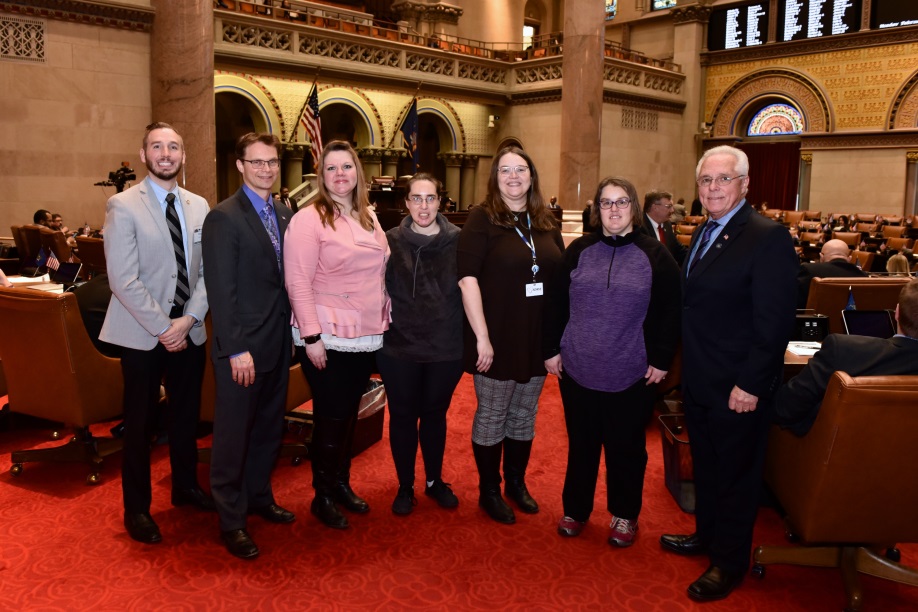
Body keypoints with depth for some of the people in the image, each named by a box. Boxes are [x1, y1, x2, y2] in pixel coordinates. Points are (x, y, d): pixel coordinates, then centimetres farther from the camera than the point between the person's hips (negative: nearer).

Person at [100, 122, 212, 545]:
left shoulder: (198, 206, 7)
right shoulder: (123, 206, -8)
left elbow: (206, 271, 3)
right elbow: (123, 280, -14)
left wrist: (188, 319, -10)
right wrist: (163, 328, -15)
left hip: (189, 330, 4)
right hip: (142, 332, -4)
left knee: (186, 414, 15)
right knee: (140, 421, 7)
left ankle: (185, 487, 35)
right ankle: (137, 508, 22)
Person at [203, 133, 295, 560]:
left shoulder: (285, 216, 9)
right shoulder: (223, 218, -11)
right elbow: (221, 291, -16)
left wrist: (293, 331, 4)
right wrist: (237, 349, -18)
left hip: (278, 342, 7)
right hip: (242, 347, -7)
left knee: (269, 428, 19)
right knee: (234, 434, 6)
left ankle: (259, 497, 37)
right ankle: (231, 520, 20)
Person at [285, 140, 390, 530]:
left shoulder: (369, 218, 10)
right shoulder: (308, 219, -11)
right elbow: (298, 283, -15)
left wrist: (383, 320, 12)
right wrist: (311, 336, -19)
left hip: (366, 337, 6)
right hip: (327, 339, -6)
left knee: (350, 414, 16)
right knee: (331, 418, 3)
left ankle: (341, 484, 33)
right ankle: (322, 497, 20)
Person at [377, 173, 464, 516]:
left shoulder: (458, 240, -4)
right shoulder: (390, 241, -3)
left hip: (446, 348, 0)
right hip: (399, 348, 0)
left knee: (435, 414, 16)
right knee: (403, 416, 11)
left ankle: (435, 481, 36)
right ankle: (405, 486, 29)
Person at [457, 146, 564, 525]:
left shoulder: (547, 223, 7)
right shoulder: (482, 219, -8)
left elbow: (561, 279, 12)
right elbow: (468, 279, -15)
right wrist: (482, 337, -20)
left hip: (538, 338, 5)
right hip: (498, 339, -5)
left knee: (524, 416, 17)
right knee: (491, 417, 8)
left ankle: (516, 483, 35)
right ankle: (489, 490, 25)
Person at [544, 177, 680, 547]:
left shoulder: (655, 255, -2)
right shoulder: (579, 251, 3)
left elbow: (670, 314, -3)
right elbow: (556, 304, 5)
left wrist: (661, 360, -6)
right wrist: (551, 349, 1)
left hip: (632, 376, -1)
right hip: (578, 370, 2)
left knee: (626, 449, 12)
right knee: (581, 445, 14)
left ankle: (625, 516, 30)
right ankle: (576, 509, 31)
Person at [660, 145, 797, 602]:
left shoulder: (768, 238, -17)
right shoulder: (703, 233, 10)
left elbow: (773, 321, -20)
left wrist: (751, 384, -21)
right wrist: (684, 366, 11)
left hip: (737, 388, -7)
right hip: (699, 381, 8)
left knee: (734, 474, 10)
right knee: (705, 466, 22)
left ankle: (729, 562, 27)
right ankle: (707, 535, 41)